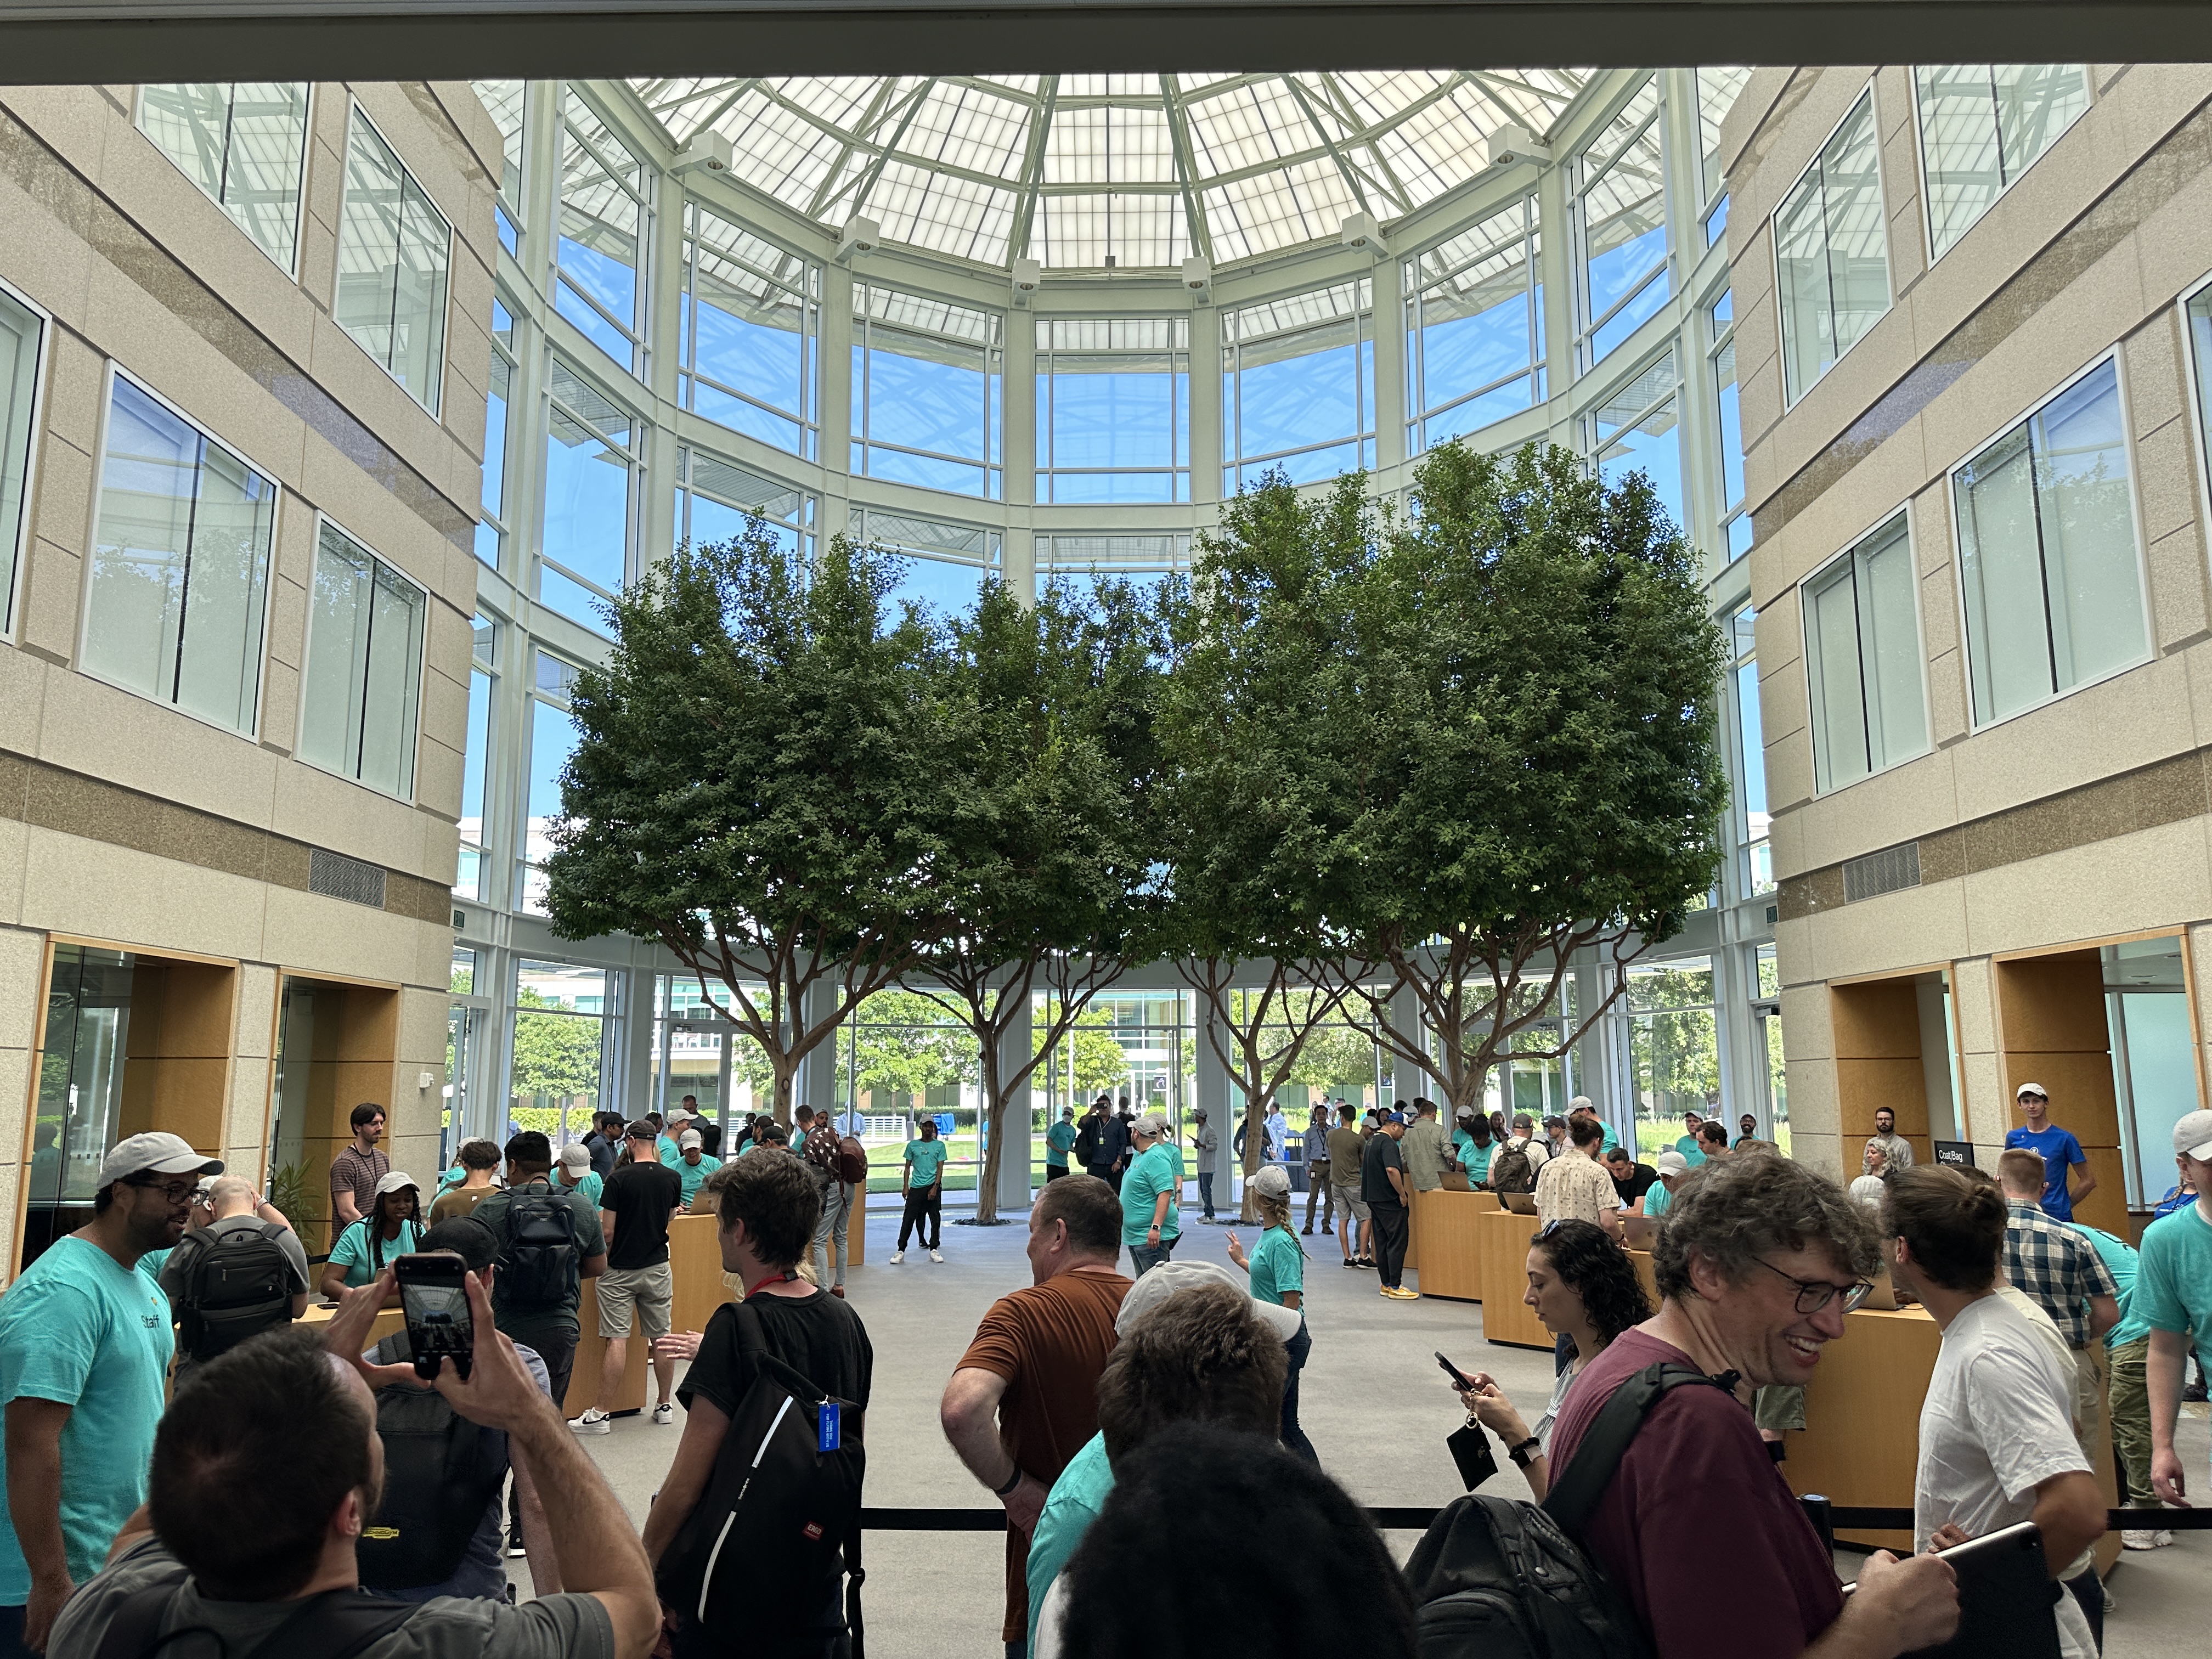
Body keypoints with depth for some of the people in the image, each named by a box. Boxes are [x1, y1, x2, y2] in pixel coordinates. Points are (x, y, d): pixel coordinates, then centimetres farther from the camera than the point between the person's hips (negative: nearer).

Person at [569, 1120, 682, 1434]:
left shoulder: (619, 1178, -13)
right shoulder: (672, 1178, 0)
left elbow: (607, 1231, -12)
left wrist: (601, 1262, 5)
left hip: (621, 1269, -4)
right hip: (657, 1267, 4)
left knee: (617, 1340, -4)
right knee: (661, 1337, 11)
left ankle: (601, 1415, -1)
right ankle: (665, 1406, 21)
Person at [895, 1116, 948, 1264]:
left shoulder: (939, 1145, 4)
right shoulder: (913, 1145, 7)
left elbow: (940, 1167, 0)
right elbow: (908, 1167, 10)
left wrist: (935, 1187, -10)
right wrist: (905, 1186, 0)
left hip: (933, 1186, 0)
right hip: (916, 1186, 0)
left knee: (935, 1219, 3)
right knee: (908, 1218, -2)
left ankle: (933, 1249, 12)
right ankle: (901, 1251, 1)